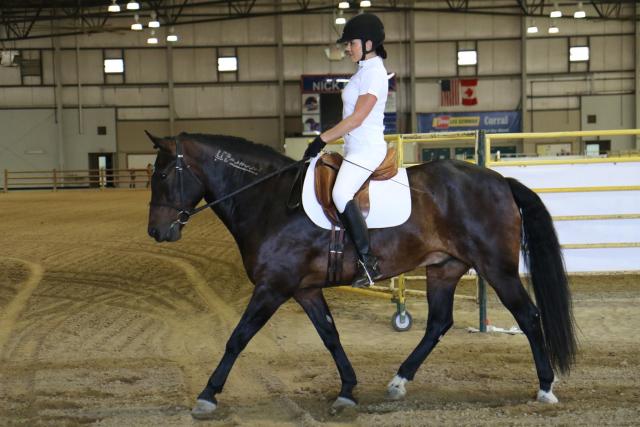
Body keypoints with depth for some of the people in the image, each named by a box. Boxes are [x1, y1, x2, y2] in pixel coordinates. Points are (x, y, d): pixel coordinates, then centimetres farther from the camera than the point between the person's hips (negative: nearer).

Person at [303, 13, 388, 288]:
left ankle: (368, 262, -29)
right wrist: (324, 141, 17)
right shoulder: (364, 71, 17)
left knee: (341, 194, -30)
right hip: (355, 149, 11)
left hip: (367, 148, -11)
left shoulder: (374, 73, -13)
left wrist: (322, 139, -18)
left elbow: (357, 118, -19)